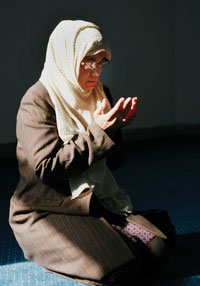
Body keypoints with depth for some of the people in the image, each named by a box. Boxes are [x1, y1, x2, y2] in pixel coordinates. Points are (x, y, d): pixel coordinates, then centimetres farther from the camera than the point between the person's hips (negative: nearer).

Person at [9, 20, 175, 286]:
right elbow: (46, 168, -21)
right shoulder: (38, 101, -13)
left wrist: (116, 127, -12)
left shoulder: (99, 94, 7)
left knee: (156, 249, -12)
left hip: (97, 202, 6)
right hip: (46, 212, -5)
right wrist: (97, 132, -23)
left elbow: (113, 163, 8)